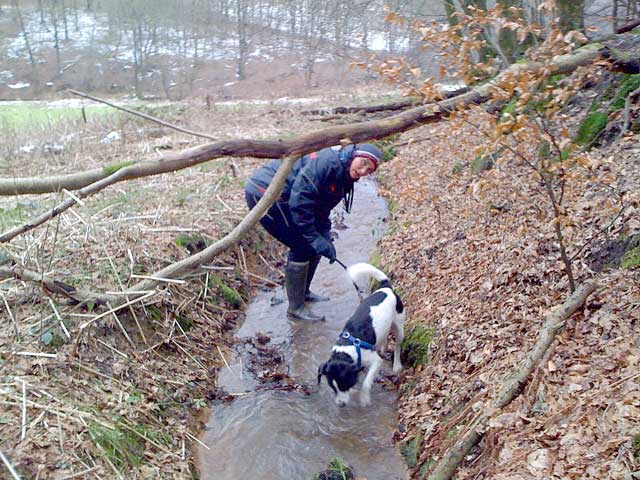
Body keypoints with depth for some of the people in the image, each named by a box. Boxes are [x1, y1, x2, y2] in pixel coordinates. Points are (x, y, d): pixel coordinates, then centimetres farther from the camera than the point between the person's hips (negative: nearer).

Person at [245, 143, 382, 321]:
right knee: (302, 246, -10)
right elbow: (299, 202, -28)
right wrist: (317, 240, -23)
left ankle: (303, 293, 30)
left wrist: (325, 238, -4)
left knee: (314, 245, 12)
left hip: (280, 198, 10)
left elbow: (322, 209, 10)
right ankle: (296, 308, 1)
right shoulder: (326, 162, -25)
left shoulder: (343, 177, 6)